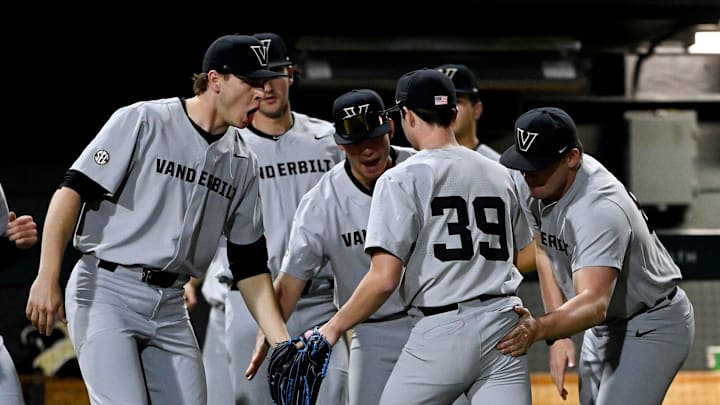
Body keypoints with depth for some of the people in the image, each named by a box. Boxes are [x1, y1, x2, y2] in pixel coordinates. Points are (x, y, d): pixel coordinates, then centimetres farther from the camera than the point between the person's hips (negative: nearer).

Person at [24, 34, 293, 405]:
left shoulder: (242, 163, 11)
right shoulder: (142, 121, -6)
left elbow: (249, 264, 12)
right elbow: (72, 190, -11)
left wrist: (282, 343, 2)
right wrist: (48, 278, -21)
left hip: (170, 307, 6)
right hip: (105, 293, -6)